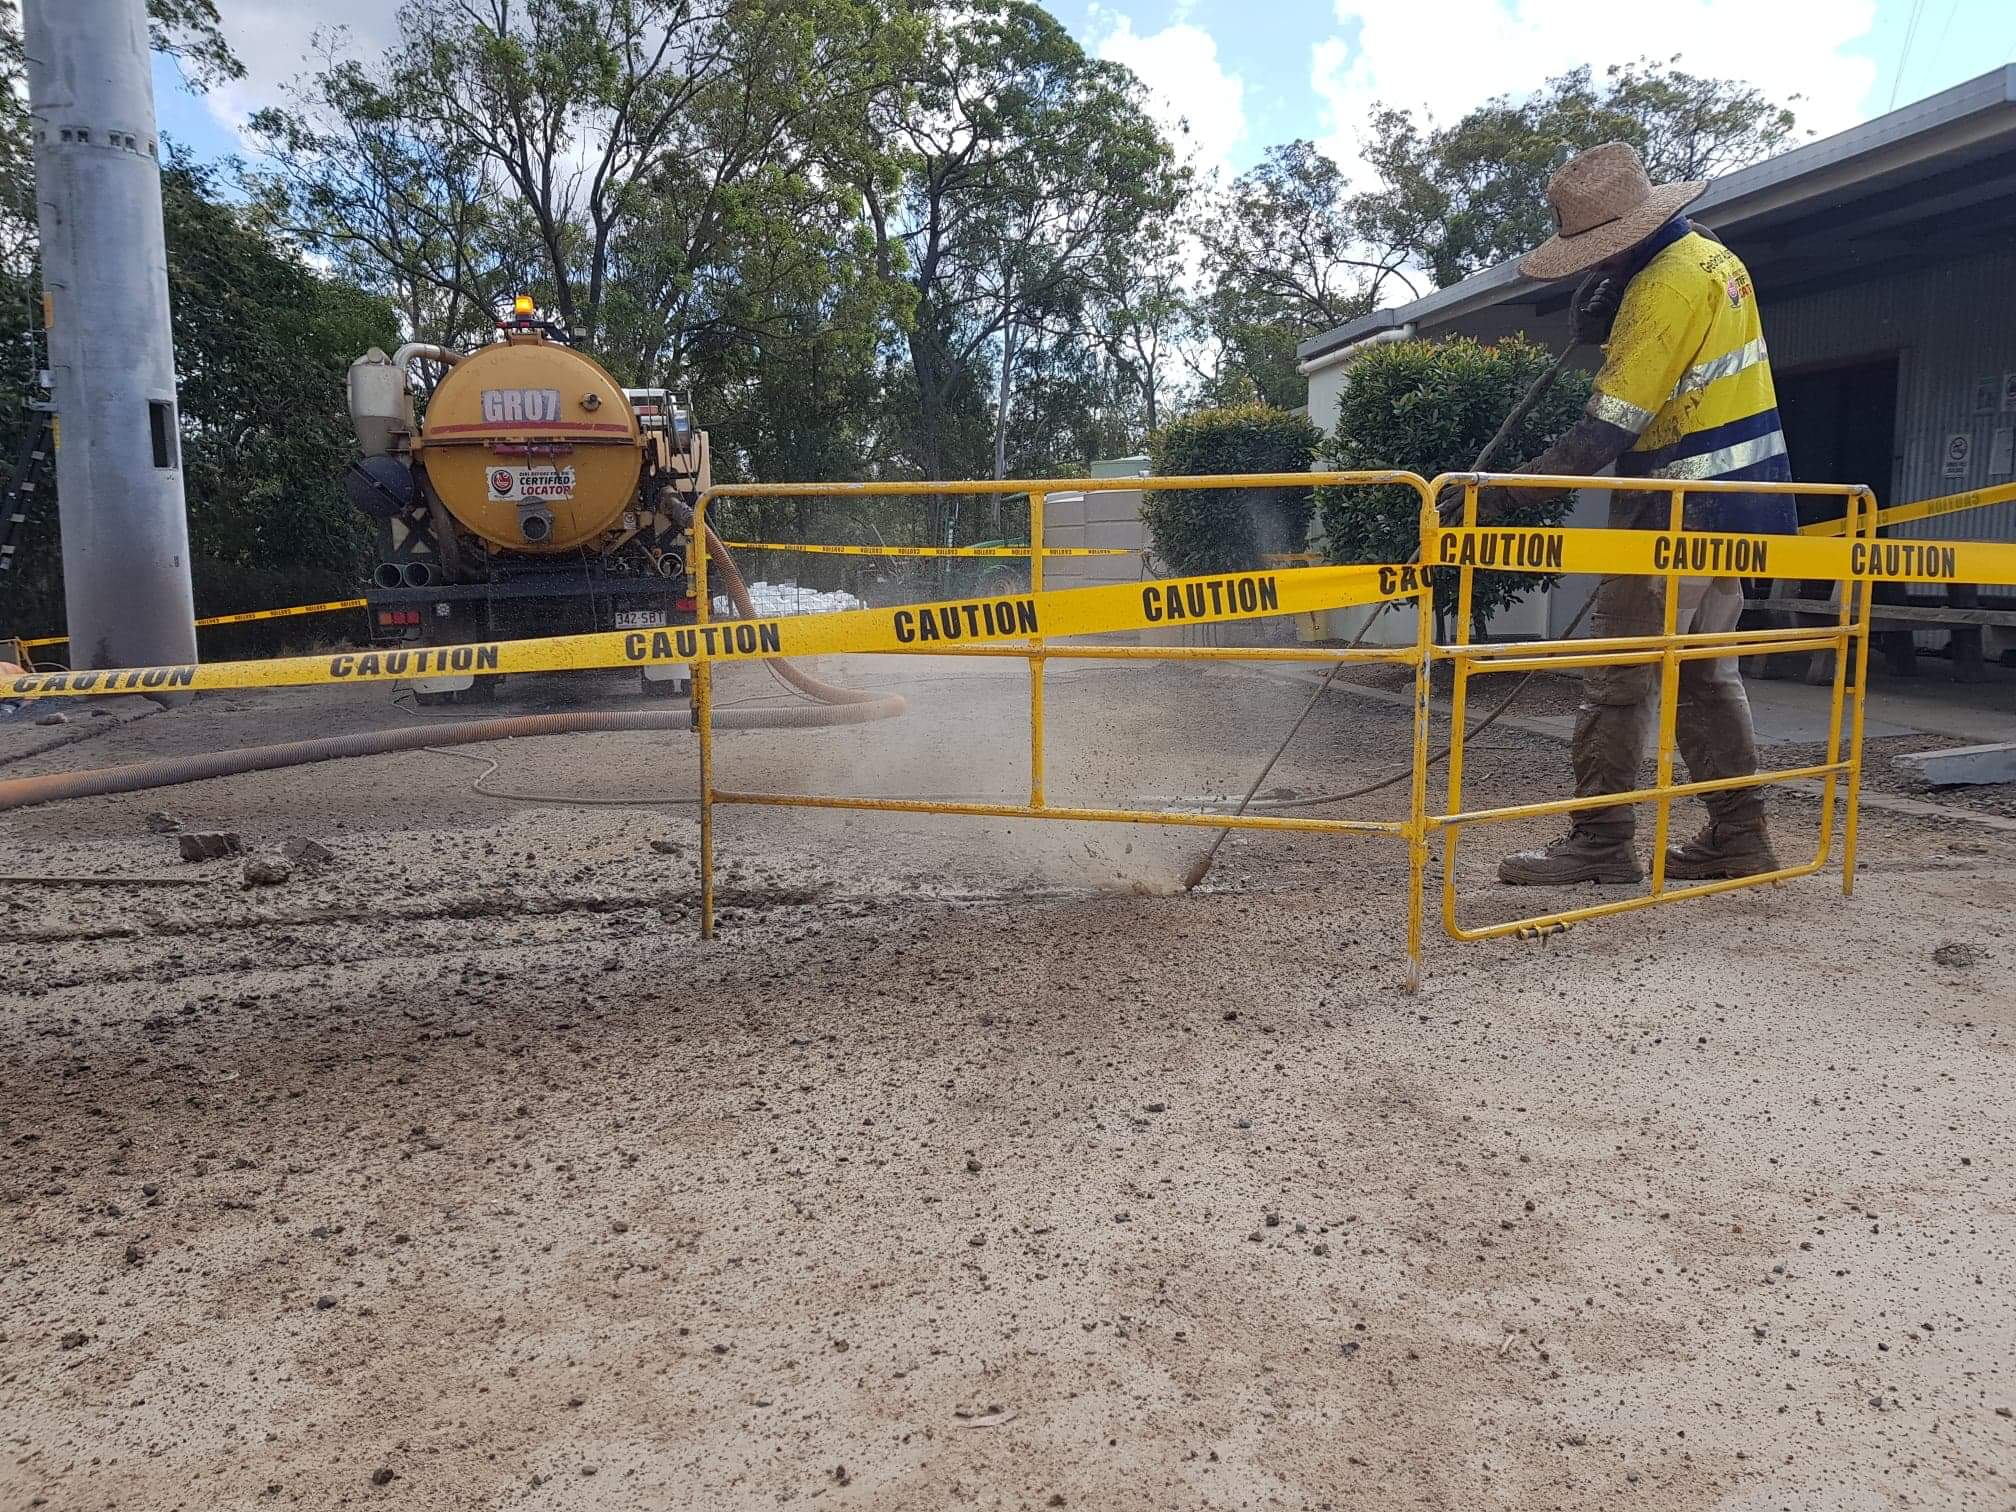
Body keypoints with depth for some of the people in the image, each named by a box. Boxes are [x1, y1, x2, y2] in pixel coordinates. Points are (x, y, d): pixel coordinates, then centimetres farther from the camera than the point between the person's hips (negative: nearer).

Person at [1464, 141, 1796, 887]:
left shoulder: (1666, 285, -17)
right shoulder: (1713, 257, 13)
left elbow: (1611, 427, -22)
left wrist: (1514, 488, -21)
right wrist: (1602, 302, -2)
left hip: (1675, 515, -10)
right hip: (1734, 506, 10)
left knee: (1620, 681, -4)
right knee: (1707, 677, 14)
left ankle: (1600, 842, 2)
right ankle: (1739, 838, 18)